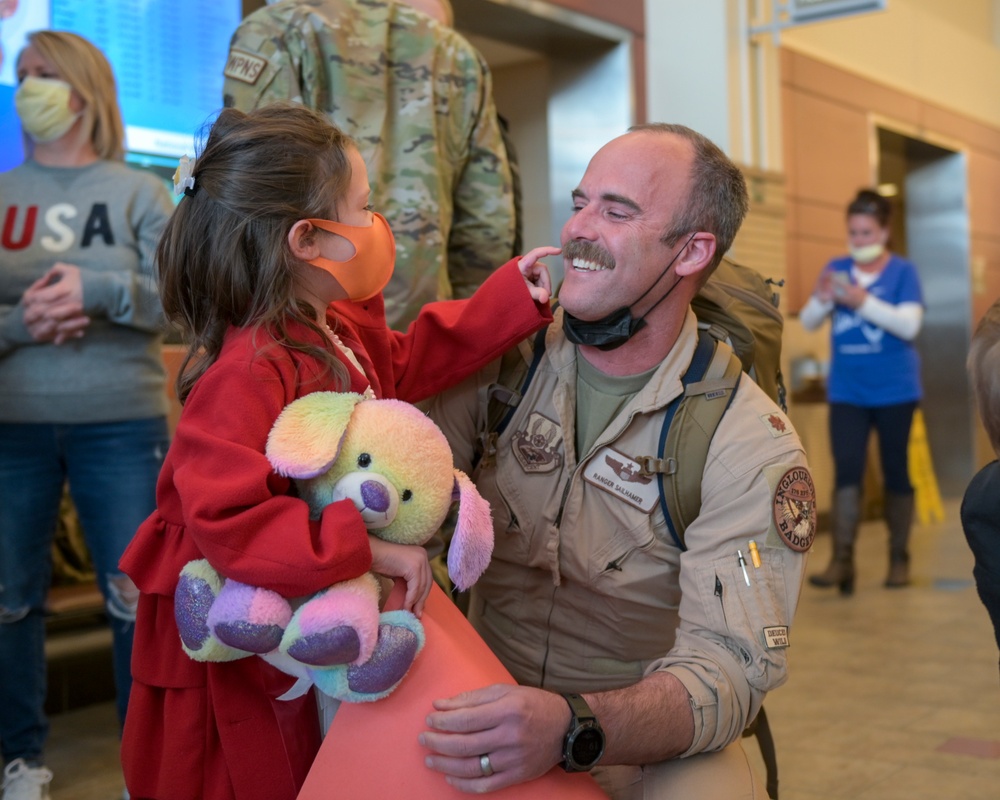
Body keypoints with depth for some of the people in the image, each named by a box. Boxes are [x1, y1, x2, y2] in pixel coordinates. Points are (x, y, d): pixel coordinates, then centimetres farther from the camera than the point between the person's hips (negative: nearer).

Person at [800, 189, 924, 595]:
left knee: (895, 471, 7)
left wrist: (864, 302, -26)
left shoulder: (903, 271, -2)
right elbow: (808, 322, 3)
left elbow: (909, 325, -16)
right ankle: (842, 560, -14)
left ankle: (899, 558, 19)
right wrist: (822, 299, -18)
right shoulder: (837, 269, 6)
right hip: (847, 391, 2)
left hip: (894, 391, -2)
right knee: (846, 470, -10)